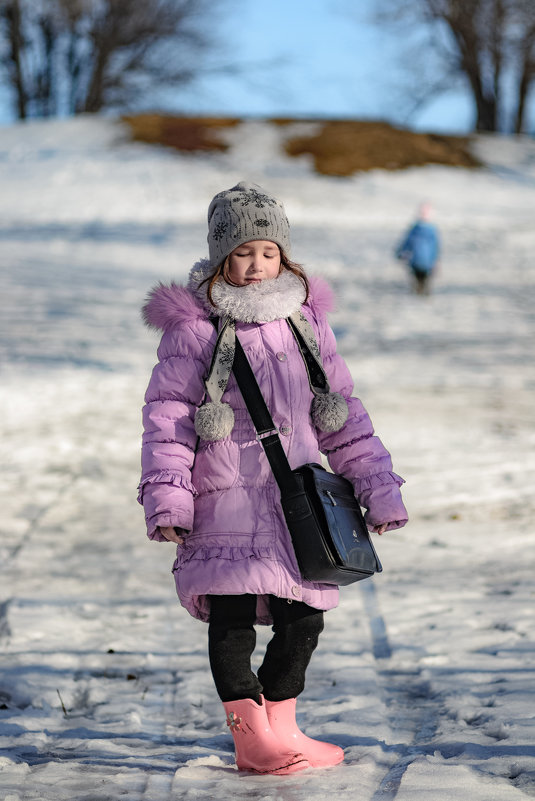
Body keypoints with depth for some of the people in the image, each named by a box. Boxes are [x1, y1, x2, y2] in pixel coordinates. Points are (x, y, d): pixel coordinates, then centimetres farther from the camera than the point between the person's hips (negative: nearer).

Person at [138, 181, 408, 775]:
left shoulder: (306, 322, 11)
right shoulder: (193, 328, -2)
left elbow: (343, 416, 16)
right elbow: (166, 414, -4)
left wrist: (377, 486, 13)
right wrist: (166, 497, -13)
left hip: (298, 501, 4)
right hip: (226, 502, -4)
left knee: (303, 618, 6)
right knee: (233, 616, -4)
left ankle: (280, 728, 22)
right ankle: (252, 739, 6)